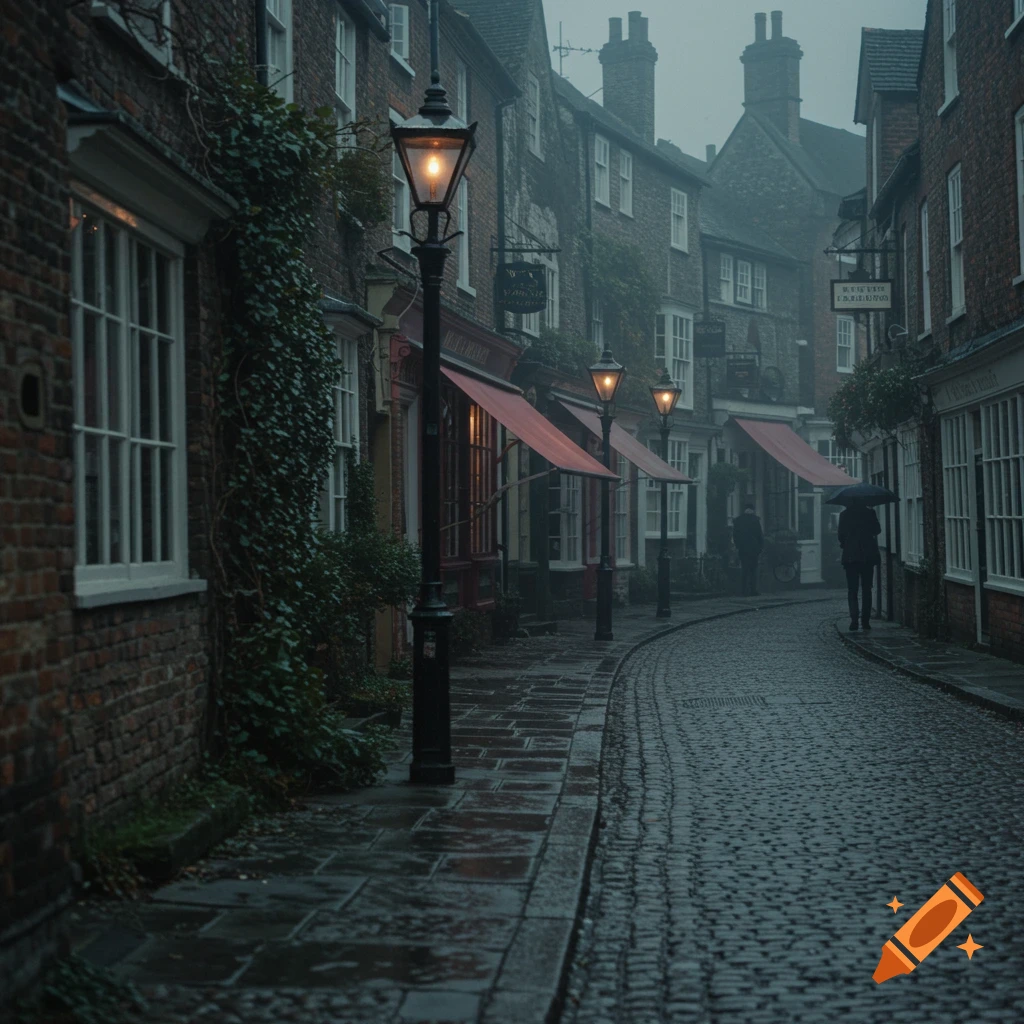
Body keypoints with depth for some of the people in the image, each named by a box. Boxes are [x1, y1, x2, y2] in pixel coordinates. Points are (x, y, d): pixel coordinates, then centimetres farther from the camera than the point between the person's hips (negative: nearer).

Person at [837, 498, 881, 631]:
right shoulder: (869, 513, -3)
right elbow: (877, 530, 6)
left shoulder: (844, 514, -4)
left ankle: (854, 620, -16)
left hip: (850, 556, -1)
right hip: (868, 556, 1)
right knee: (866, 589, 12)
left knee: (852, 590, 2)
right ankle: (865, 621, 9)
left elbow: (841, 535, -1)